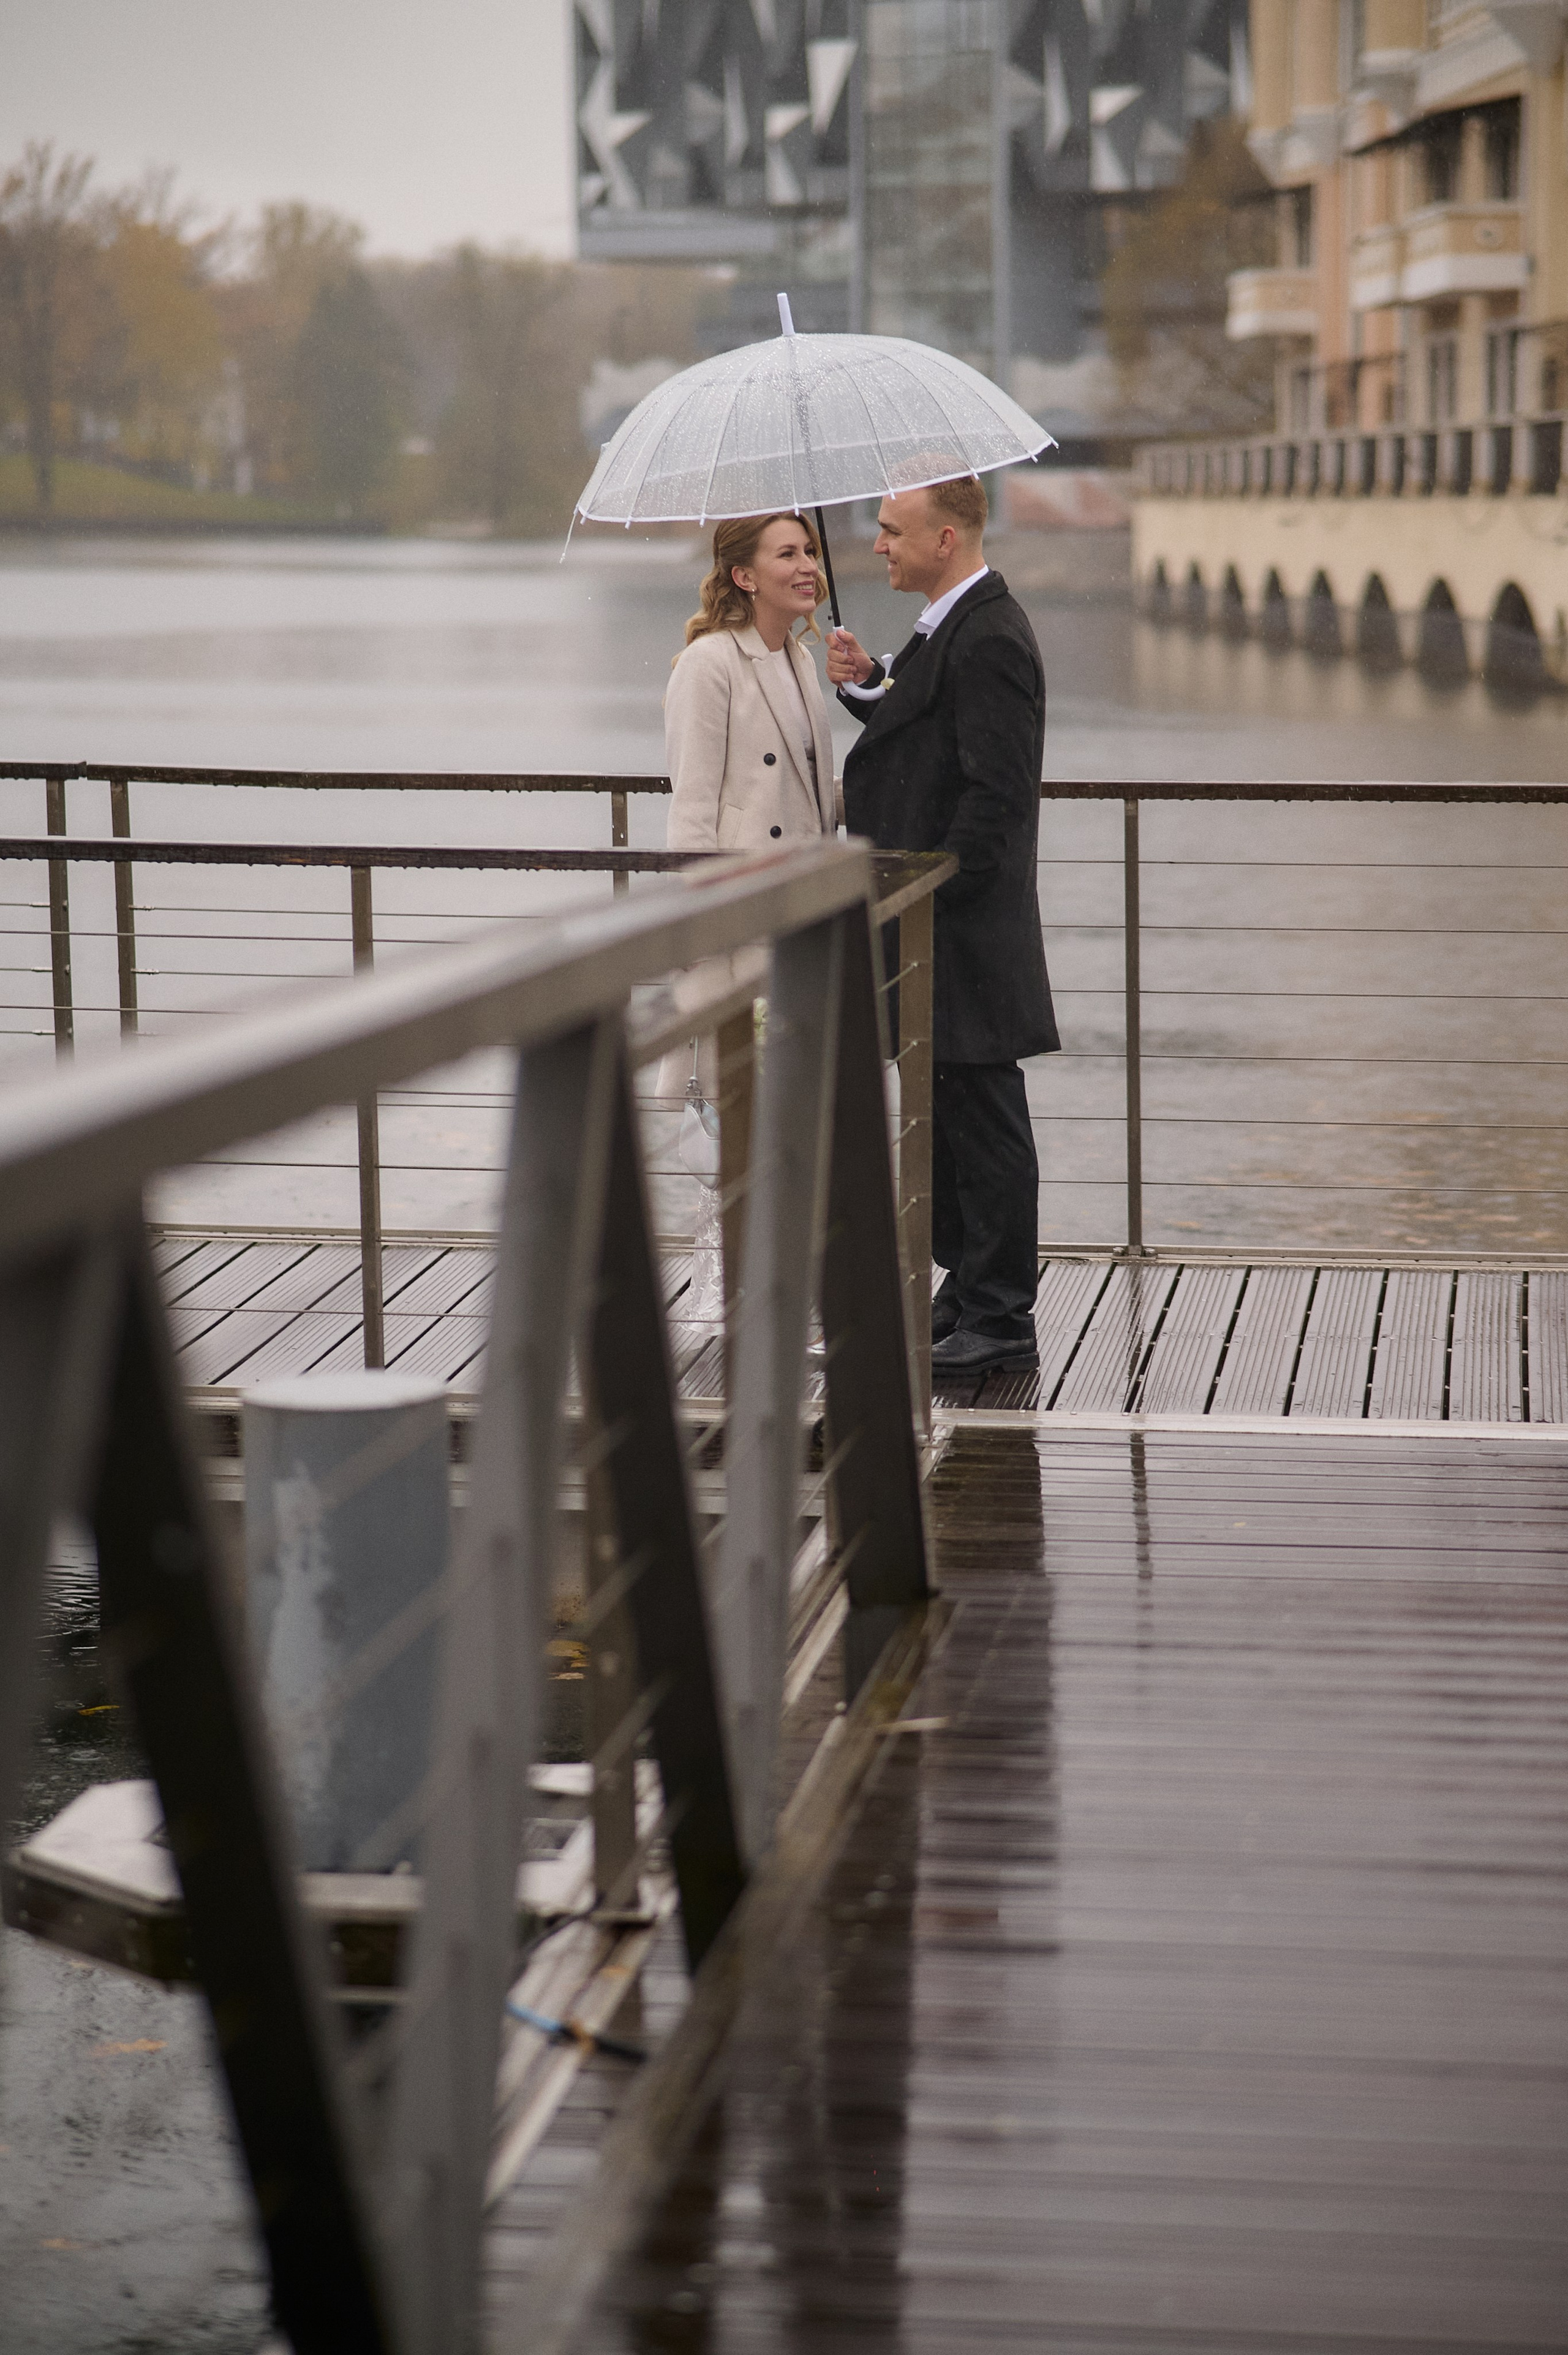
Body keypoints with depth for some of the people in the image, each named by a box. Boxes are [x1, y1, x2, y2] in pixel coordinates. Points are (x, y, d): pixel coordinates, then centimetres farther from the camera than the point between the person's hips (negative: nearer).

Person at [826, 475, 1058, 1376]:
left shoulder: (989, 639, -18)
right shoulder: (955, 625, 15)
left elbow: (993, 793, -23)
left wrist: (930, 901, -22)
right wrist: (869, 686, 5)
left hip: (965, 931, -11)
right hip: (930, 931, 11)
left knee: (983, 1121, -3)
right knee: (941, 1119, 17)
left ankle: (1001, 1324, 3)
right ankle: (969, 1295, 27)